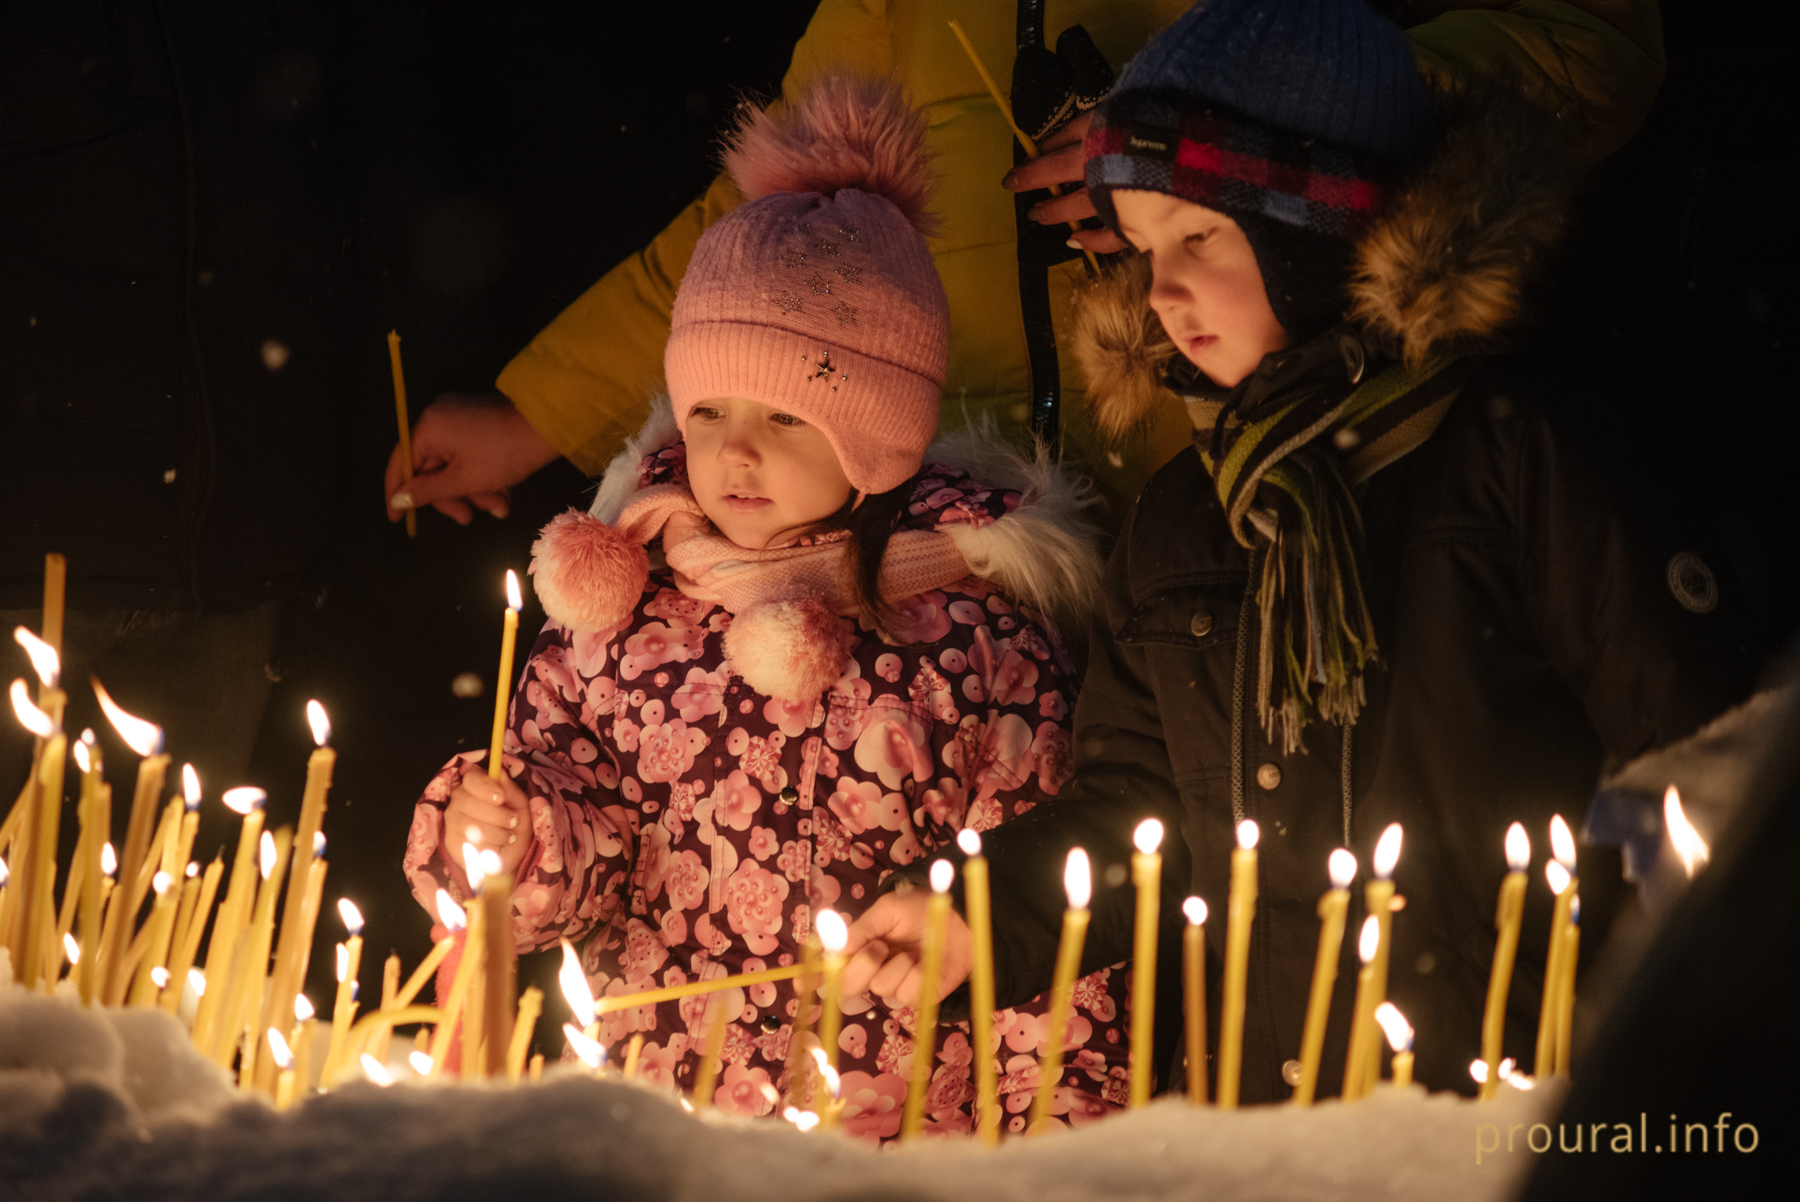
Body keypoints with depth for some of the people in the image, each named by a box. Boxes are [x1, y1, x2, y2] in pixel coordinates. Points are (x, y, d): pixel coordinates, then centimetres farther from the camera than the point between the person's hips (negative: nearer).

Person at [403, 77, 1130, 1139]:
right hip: (651, 1116, 5)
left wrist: (1064, 1155, -6)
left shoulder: (978, 623, -7)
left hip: (911, 1132, -5)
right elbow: (580, 814, 7)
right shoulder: (624, 596, 2)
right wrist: (510, 838, -14)